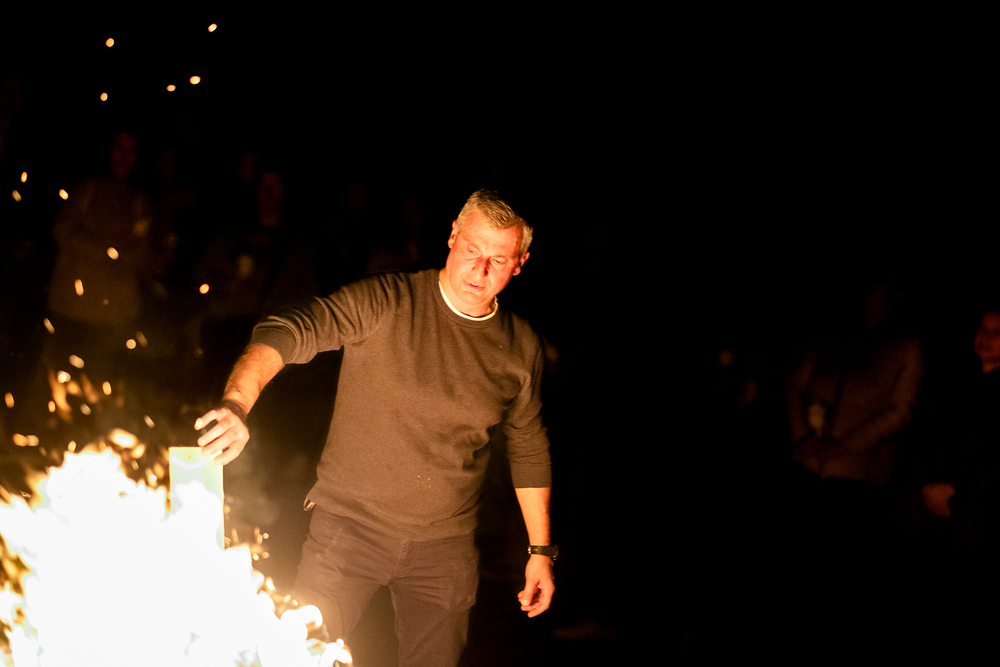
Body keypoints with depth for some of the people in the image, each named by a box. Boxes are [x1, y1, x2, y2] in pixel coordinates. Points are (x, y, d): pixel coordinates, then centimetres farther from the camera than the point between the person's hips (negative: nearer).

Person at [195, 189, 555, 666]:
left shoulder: (521, 348, 1)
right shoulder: (383, 302, -11)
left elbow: (529, 451, 13)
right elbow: (287, 333, -23)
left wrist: (540, 549, 14)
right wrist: (236, 405, -42)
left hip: (444, 546, 3)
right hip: (350, 525, -2)